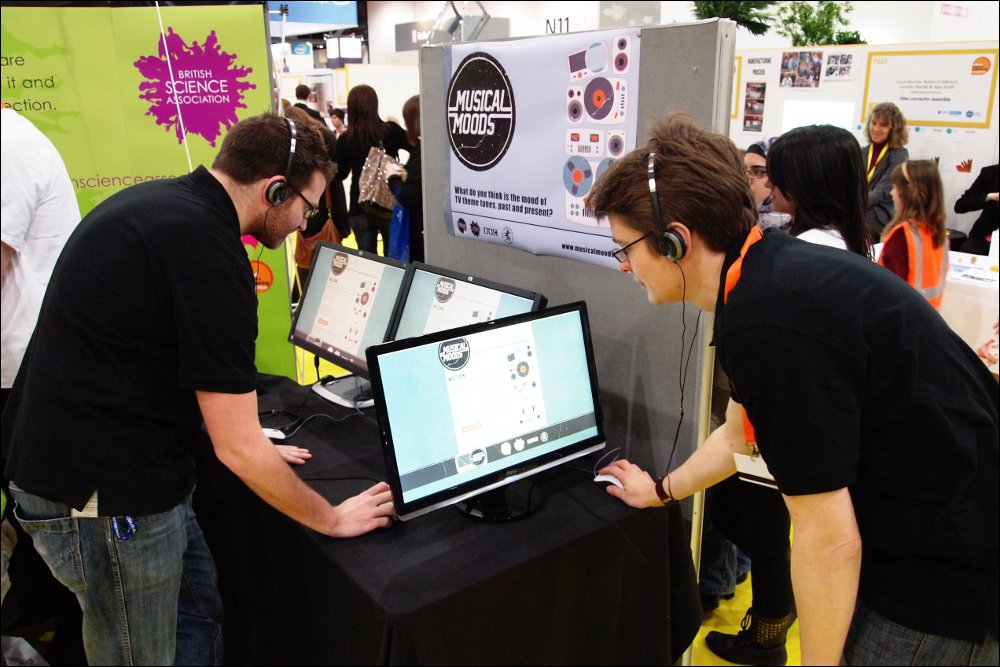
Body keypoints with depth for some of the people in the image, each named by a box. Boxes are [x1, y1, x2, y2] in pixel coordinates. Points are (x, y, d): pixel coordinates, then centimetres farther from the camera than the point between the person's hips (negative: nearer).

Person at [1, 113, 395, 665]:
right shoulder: (206, 248, -24)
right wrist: (332, 520, -7)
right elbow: (239, 447, -22)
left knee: (199, 614, 19)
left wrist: (250, 449, 21)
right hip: (103, 496, -9)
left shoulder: (155, 201, 6)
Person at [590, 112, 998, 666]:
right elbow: (740, 435, 15)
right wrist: (660, 490, 27)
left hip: (943, 577, -8)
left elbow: (828, 541, -24)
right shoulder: (776, 268, 1)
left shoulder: (769, 322, -29)